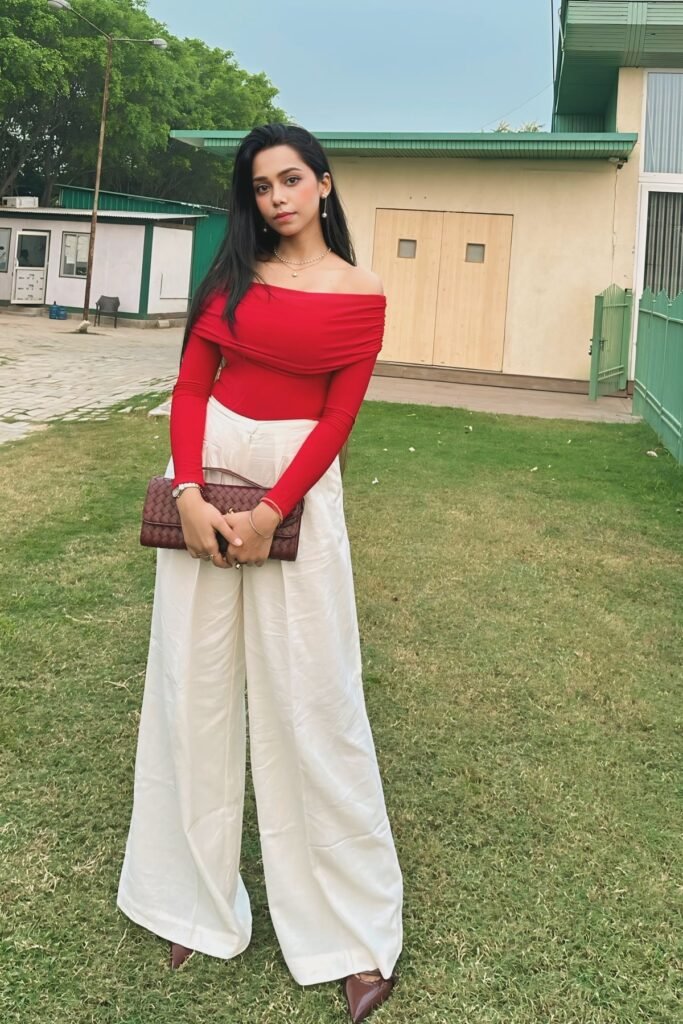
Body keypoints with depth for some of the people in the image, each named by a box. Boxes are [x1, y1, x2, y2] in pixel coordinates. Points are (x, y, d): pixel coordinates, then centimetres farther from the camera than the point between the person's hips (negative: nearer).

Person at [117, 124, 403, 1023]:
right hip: (208, 471, 4)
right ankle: (198, 902, 26)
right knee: (196, 683, 8)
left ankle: (354, 931, 15)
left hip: (298, 481, -3)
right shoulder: (234, 273, 8)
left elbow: (338, 418, -6)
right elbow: (190, 384, 2)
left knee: (308, 694, -1)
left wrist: (271, 513, -15)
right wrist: (188, 492, -12)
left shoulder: (360, 296, -1)